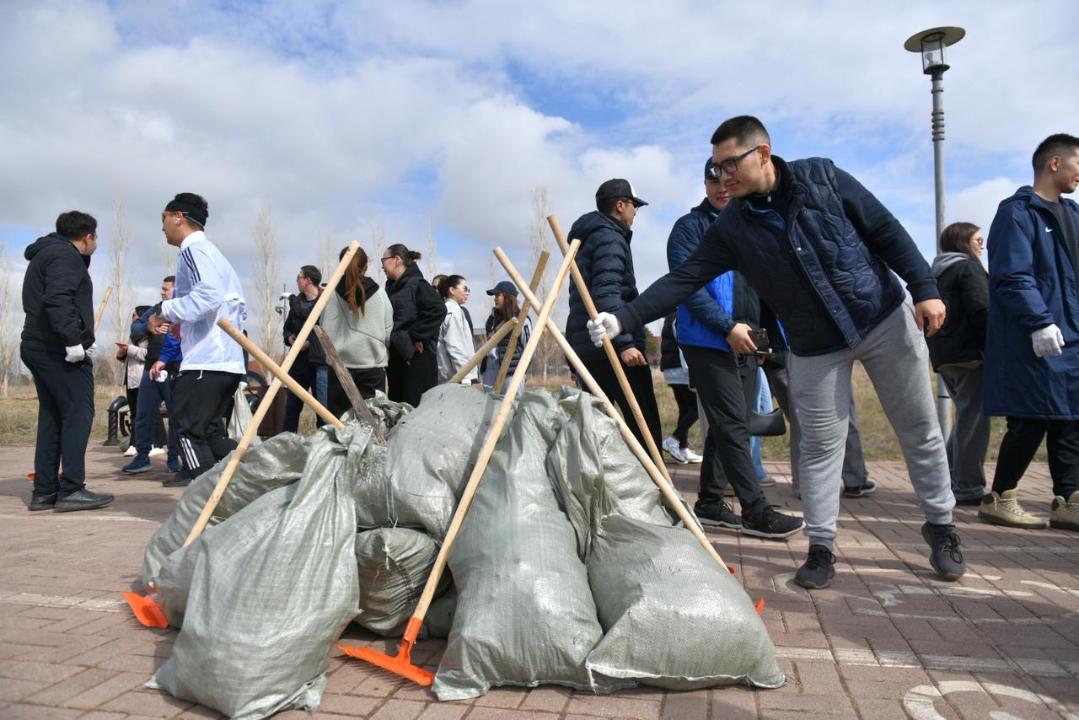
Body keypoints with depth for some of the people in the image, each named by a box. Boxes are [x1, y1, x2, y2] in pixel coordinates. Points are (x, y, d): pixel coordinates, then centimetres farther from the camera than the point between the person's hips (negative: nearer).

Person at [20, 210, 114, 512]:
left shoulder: (45, 254, 24)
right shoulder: (65, 256, -9)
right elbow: (58, 301, -23)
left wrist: (82, 339, 16)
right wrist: (74, 341, -26)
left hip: (38, 347, 10)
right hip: (60, 350, -10)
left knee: (51, 417, 10)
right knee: (78, 414, -8)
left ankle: (44, 491, 12)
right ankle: (71, 490, -10)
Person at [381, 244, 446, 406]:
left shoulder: (417, 284, -9)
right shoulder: (391, 287, 15)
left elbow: (438, 310, -21)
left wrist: (415, 335, -18)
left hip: (417, 357, -8)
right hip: (395, 356, 8)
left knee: (416, 406, -7)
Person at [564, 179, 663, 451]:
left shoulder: (587, 238, 24)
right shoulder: (610, 237, -5)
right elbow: (606, 294, -19)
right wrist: (624, 342, -25)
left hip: (586, 347, 10)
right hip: (611, 346, -10)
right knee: (645, 424, -7)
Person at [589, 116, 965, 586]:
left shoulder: (822, 177, -8)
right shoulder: (731, 229, -6)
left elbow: (886, 231, -4)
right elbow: (683, 280, -12)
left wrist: (924, 288, -9)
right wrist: (624, 319, -23)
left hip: (886, 318, 0)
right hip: (816, 347, 1)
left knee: (920, 432, 10)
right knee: (820, 447, 1)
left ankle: (940, 525, 30)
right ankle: (821, 548, 15)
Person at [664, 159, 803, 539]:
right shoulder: (690, 226, -3)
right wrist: (728, 326, -19)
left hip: (745, 343, 8)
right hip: (708, 342, -7)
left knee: (730, 426, 10)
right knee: (733, 426, -9)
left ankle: (709, 503, 20)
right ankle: (756, 511, -5)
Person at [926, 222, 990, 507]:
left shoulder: (936, 274, 20)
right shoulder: (969, 268, -6)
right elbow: (982, 312, -14)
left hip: (943, 357, 9)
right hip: (969, 354, -9)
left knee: (965, 416, 17)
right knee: (973, 419, -6)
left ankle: (948, 480, 17)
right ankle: (968, 487, -5)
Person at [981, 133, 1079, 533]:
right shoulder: (1018, 212, -8)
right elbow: (1012, 275, -18)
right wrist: (1039, 322, -24)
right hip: (1033, 340, -9)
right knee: (1031, 422, -4)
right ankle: (999, 498, 8)